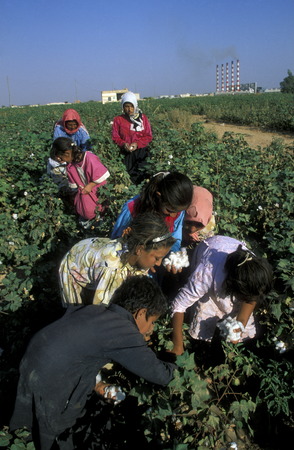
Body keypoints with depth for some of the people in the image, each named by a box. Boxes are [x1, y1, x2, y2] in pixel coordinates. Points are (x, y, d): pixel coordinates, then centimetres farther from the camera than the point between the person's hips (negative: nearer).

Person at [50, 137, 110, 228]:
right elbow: (73, 183, 10)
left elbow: (103, 175, -24)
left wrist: (90, 185, -22)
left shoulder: (89, 158, -28)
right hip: (83, 190, 6)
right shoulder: (70, 165, -4)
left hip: (97, 188, -5)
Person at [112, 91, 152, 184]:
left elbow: (149, 136, 5)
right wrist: (123, 144, -14)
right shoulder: (118, 119, 6)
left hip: (141, 150, 0)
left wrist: (137, 144, -12)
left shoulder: (143, 118, 7)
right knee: (129, 176, -5)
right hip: (126, 153, 0)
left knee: (142, 175, -11)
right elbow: (115, 137, 6)